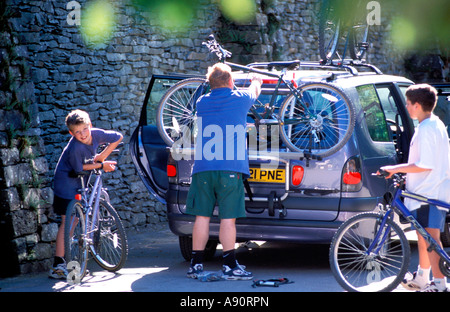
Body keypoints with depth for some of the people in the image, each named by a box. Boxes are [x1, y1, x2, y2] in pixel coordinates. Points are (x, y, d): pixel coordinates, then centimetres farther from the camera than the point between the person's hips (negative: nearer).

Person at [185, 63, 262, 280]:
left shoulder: (202, 102, 11)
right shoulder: (240, 99, 3)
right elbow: (255, 91, 27)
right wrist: (256, 81, 51)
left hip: (203, 168, 3)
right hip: (231, 169, -3)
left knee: (202, 216, 6)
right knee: (227, 218, -2)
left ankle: (196, 264, 9)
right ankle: (229, 266, -1)